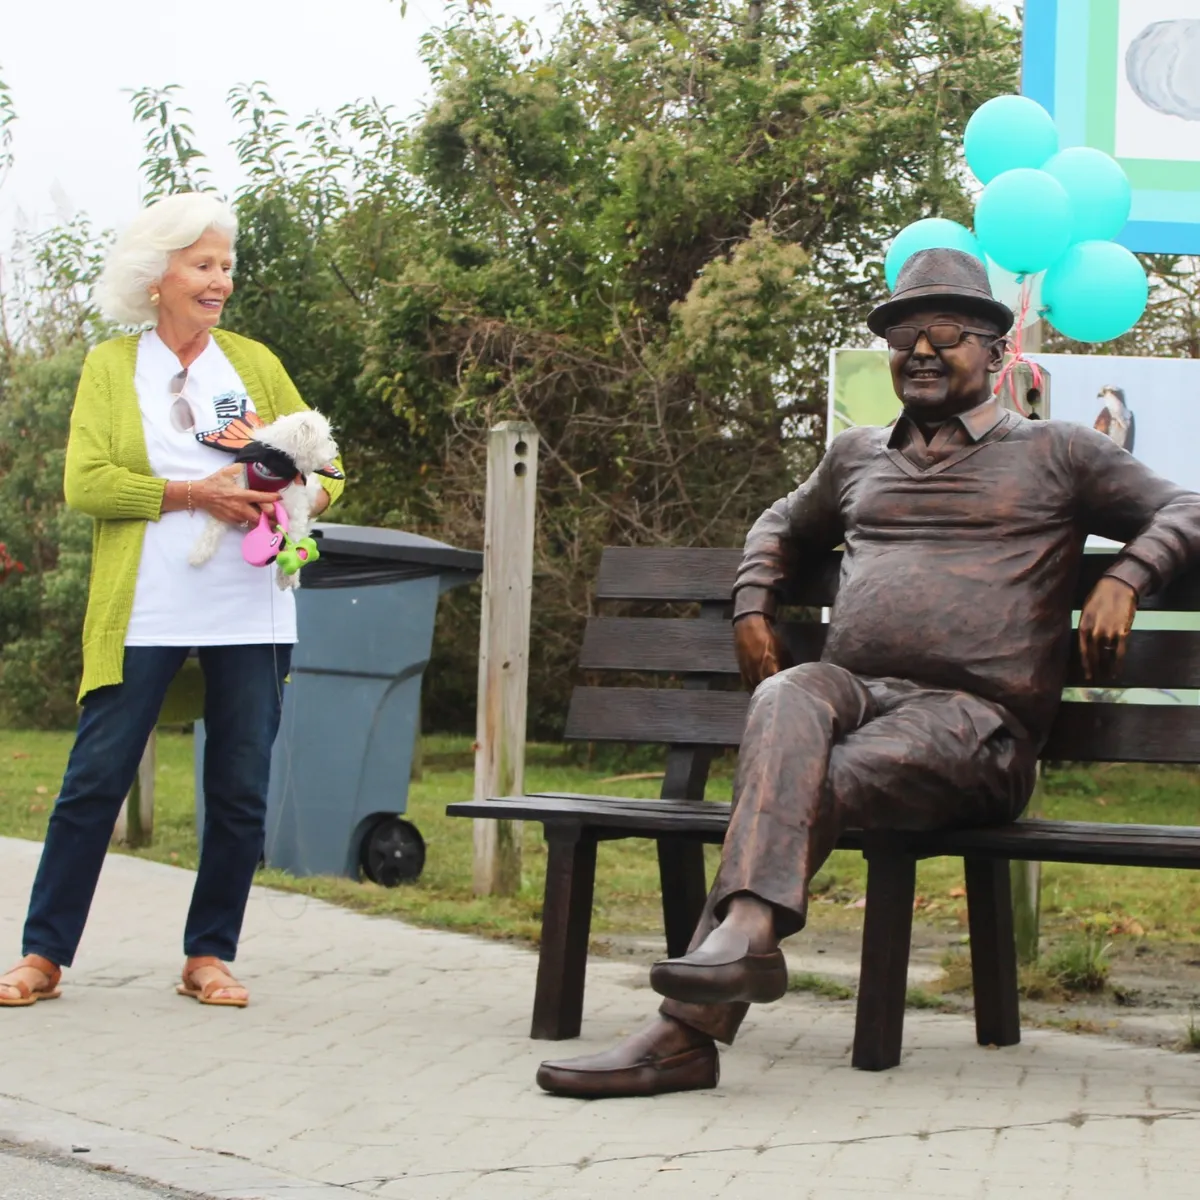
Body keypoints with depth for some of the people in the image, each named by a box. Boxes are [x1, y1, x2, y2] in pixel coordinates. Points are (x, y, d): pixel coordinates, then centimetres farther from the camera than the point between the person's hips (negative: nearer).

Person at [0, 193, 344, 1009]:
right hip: (145, 611, -2)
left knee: (242, 789, 3)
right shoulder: (111, 366, 6)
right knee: (96, 779, -3)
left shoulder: (256, 363, 12)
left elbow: (324, 468, 13)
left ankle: (210, 956, 14)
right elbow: (85, 483, -6)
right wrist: (196, 493, -15)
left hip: (250, 611, 3)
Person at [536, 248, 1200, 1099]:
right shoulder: (858, 457, 29)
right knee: (787, 701, -36)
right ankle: (749, 929, -54)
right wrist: (753, 607, 28)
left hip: (976, 717, -3)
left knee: (813, 785, -33)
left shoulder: (1054, 453, 16)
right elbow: (782, 526, 47)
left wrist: (1125, 580, -6)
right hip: (854, 693, 3)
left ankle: (688, 1028, -43)